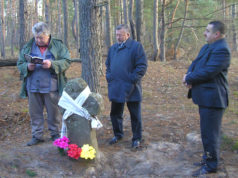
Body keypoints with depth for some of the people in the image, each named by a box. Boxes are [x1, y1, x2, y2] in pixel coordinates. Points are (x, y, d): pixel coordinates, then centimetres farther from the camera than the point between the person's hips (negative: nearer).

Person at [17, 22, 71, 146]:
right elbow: (20, 64, 10)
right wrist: (27, 67, -13)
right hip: (33, 87, 3)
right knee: (35, 112, 9)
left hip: (51, 87, -2)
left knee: (53, 112, 8)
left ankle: (55, 133, 24)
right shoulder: (28, 47, 8)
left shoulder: (58, 46, 0)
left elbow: (66, 62, -6)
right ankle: (37, 135, 21)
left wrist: (52, 64, -21)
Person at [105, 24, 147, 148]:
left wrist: (133, 80, -15)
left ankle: (137, 138, 19)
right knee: (115, 113, 15)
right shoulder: (113, 48, 14)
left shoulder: (136, 46, -6)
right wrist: (109, 77, 7)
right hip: (115, 88, 6)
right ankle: (118, 134, 33)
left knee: (135, 115, 5)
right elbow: (108, 65, 22)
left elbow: (142, 66, -11)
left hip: (130, 89, -6)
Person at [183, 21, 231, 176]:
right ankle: (208, 158, 34)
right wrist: (189, 74, -8)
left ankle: (211, 165, 12)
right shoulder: (207, 47, 15)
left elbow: (208, 72, -25)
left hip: (212, 98, -10)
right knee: (207, 130, 20)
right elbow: (196, 63, 14)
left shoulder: (222, 50, -19)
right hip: (205, 96, 10)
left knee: (209, 132, -2)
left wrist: (189, 78, -12)